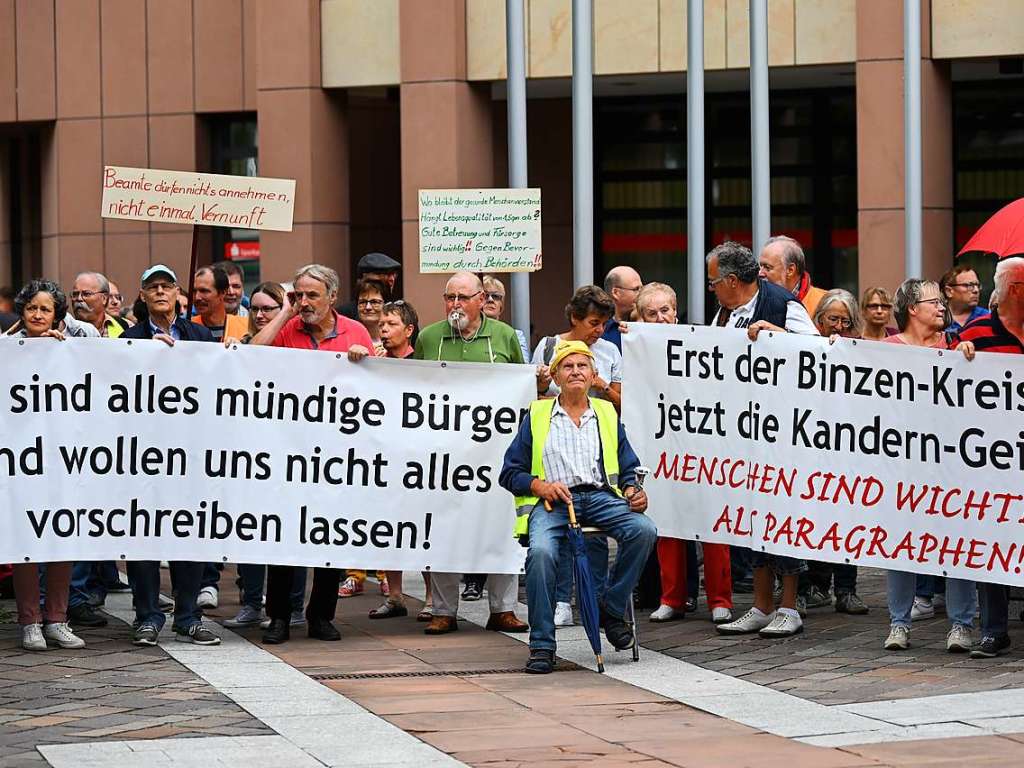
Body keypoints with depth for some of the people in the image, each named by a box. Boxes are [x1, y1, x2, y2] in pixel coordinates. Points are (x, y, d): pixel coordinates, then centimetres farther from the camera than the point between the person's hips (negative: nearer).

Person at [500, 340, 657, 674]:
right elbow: (509, 473, 13)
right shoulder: (537, 416, 17)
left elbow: (628, 467, 19)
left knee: (643, 530, -28)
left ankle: (612, 608, -9)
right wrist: (540, 485, -6)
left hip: (601, 496, 2)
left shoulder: (606, 414, 23)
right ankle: (542, 644, -25)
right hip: (551, 501, -2)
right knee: (541, 552, -34)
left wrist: (634, 491, -3)